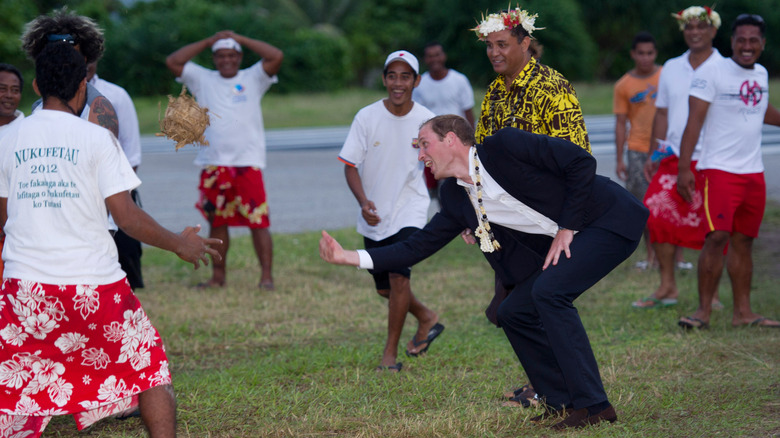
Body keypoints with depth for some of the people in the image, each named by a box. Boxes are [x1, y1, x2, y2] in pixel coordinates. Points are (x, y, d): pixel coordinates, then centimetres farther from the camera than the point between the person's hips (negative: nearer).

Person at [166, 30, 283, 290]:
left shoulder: (253, 79, 7)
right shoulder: (203, 80, 12)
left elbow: (276, 56, -6)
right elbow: (172, 62, 5)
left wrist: (239, 38, 1)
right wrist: (208, 41, 6)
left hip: (248, 163, -3)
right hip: (213, 165, 3)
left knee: (258, 221, -8)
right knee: (217, 221, 9)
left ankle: (266, 276, -7)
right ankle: (218, 276, 19)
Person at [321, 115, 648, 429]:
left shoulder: (506, 146, -17)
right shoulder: (456, 198, 5)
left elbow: (581, 162, -18)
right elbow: (419, 246, 6)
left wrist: (567, 228, -17)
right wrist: (351, 257, -2)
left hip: (609, 222, -8)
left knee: (549, 291, -25)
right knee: (514, 312, 4)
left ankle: (593, 405, -19)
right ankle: (563, 404, 12)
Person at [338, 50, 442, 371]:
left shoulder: (426, 120, -5)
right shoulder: (367, 117, -7)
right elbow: (350, 165, -5)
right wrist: (363, 201, -21)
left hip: (410, 210, -2)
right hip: (375, 216, 2)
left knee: (398, 275, -21)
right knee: (384, 288, 12)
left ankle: (390, 353, -10)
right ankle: (427, 319, 40)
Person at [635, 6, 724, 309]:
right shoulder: (671, 69, 12)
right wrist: (654, 154, 13)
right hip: (673, 159, 4)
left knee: (712, 228, -2)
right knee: (657, 214, -4)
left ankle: (712, 294, 9)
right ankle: (667, 288, 6)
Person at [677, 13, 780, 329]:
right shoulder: (712, 73, -9)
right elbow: (694, 121, -13)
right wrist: (683, 168, -20)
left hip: (753, 171, 6)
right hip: (720, 170, -6)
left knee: (743, 241, 9)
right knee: (717, 237, -14)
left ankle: (743, 312, 14)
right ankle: (704, 310, -7)